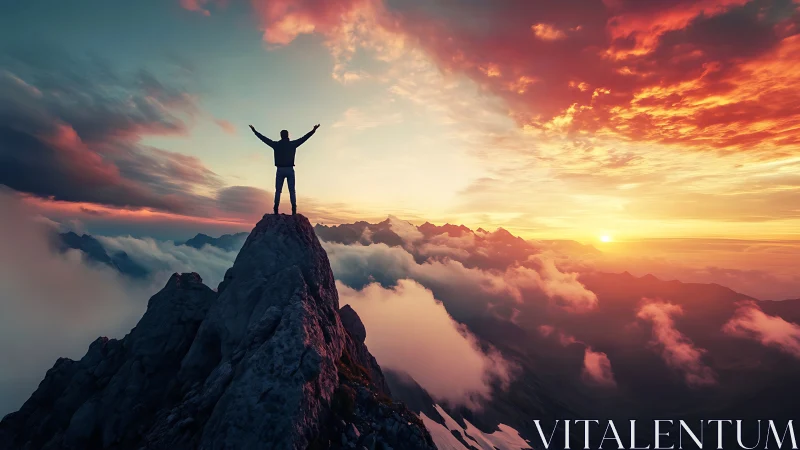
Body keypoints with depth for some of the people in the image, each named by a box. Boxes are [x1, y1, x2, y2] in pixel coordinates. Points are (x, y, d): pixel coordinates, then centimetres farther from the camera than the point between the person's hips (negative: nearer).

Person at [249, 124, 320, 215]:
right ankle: (294, 209, -10)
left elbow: (264, 138, 13)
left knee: (278, 191, 4)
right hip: (290, 170, 0)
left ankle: (276, 209, -4)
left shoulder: (276, 144, 4)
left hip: (280, 170, 1)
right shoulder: (293, 144, 2)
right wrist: (314, 130, 11)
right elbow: (305, 137, 6)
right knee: (292, 191, 0)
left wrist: (254, 131, 25)